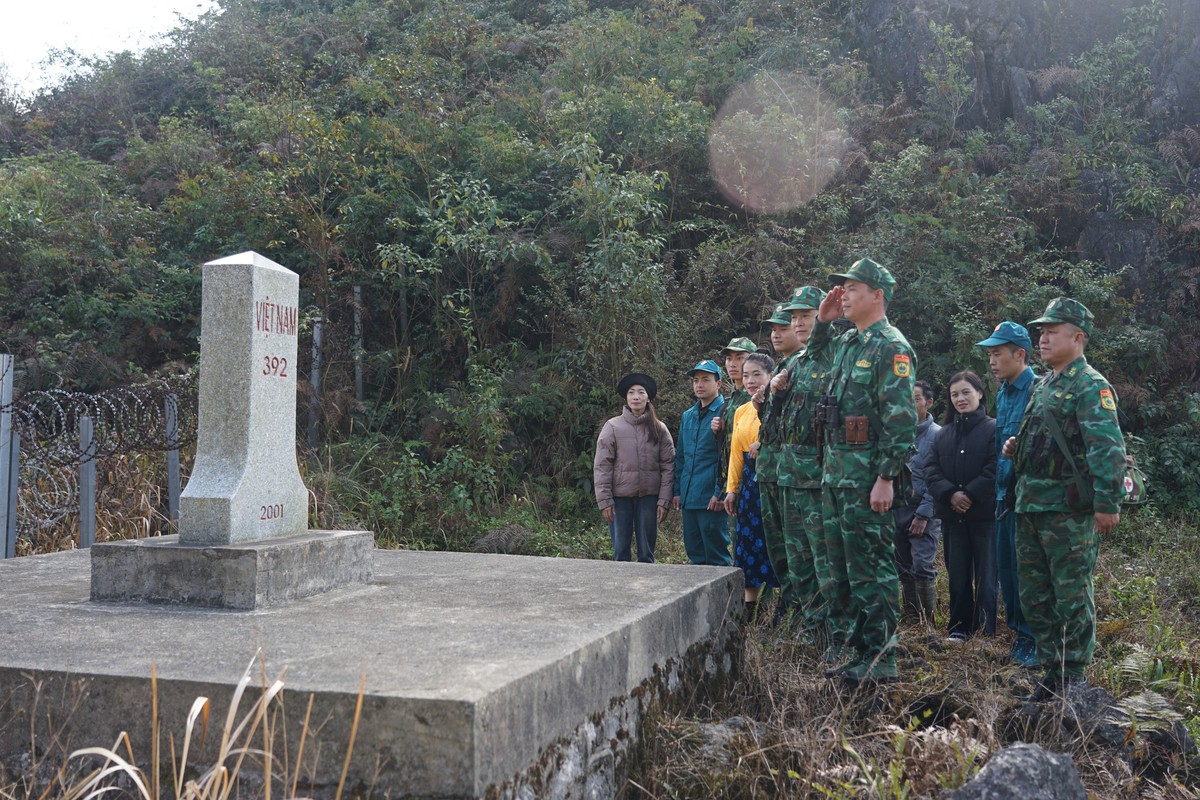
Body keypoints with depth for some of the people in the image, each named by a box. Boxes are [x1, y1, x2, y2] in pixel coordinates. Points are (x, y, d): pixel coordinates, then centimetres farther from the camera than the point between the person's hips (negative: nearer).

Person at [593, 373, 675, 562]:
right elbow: (602, 466, -1)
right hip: (620, 496, -1)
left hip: (649, 497, 1)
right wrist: (604, 500, -7)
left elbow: (668, 466, 4)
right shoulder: (612, 427, 1)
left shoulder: (659, 429, 6)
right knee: (621, 551, 3)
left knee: (647, 552, 6)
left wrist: (664, 500, -3)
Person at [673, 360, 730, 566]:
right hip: (688, 498, 7)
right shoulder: (688, 416, 16)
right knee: (695, 555, 12)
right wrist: (677, 490, 16)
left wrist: (721, 493, -17)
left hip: (712, 499, -7)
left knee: (716, 557, -2)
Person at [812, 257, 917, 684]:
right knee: (842, 564, 15)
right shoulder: (844, 343, 14)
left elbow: (902, 420, -17)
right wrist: (822, 320, 18)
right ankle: (851, 643, 26)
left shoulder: (892, 348, -12)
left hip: (867, 473, -9)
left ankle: (879, 657, 6)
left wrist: (886, 478, -21)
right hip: (834, 468, 9)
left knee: (871, 566, -3)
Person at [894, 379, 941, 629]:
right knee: (904, 567, 10)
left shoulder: (936, 435, -6)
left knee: (922, 566, -10)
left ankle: (927, 620, 0)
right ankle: (909, 616, 21)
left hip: (924, 511, -5)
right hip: (898, 508, 5)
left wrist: (923, 514, -13)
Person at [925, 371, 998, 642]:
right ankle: (959, 627, 18)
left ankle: (986, 630, 8)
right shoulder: (943, 434, 13)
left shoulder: (993, 429, -2)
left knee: (986, 575, 1)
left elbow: (995, 470, -12)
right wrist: (950, 494, -12)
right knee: (957, 574, 9)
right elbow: (931, 470, 4)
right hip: (952, 515, 4)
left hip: (985, 515, -4)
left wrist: (969, 495, -15)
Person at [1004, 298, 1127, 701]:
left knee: (1072, 596, 0)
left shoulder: (1091, 386, -10)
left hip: (1068, 511, -9)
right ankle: (1051, 671, 25)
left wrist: (1107, 503, -25)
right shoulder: (1042, 385, 17)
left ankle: (1073, 678, 10)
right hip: (1029, 505, 9)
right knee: (1033, 594, 13)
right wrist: (1017, 449, 9)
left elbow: (1108, 449, -19)